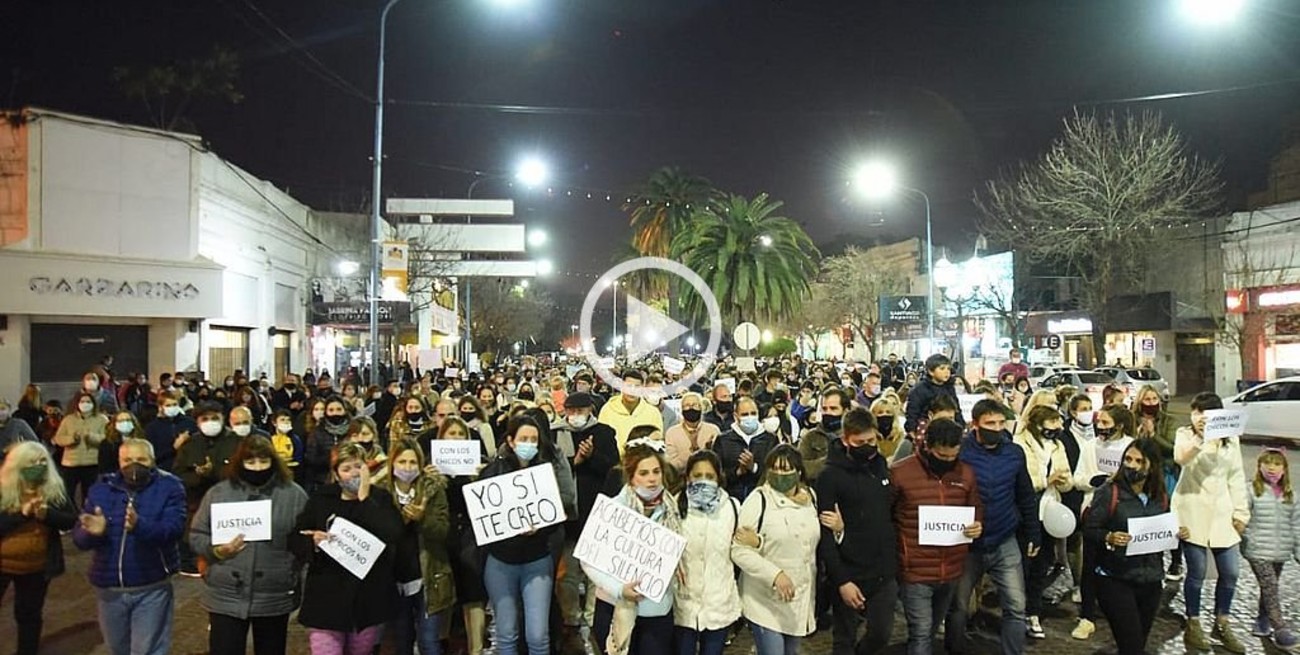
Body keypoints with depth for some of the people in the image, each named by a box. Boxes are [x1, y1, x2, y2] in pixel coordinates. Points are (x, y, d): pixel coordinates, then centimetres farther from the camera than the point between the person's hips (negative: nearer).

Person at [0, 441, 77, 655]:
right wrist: (21, 513, -25)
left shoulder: (55, 489, -6)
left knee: (29, 614, 17)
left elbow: (71, 521, -5)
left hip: (36, 567, 1)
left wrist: (47, 514, -22)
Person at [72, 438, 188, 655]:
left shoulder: (169, 487, -8)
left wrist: (140, 526, -40)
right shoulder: (101, 489, 3)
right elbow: (79, 538, -3)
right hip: (108, 588, 4)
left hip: (151, 588, -4)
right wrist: (92, 532, -26)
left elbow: (174, 529, -22)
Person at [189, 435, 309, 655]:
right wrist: (216, 550, -14)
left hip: (275, 598, 0)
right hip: (226, 597, 0)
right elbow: (196, 536, 6)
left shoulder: (294, 494, 0)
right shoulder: (218, 493, 3)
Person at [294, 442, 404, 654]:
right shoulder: (320, 499, 3)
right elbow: (295, 540, 6)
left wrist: (364, 498, -15)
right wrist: (313, 543, -16)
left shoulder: (380, 498, 1)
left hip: (369, 599, 1)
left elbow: (392, 533, -17)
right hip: (327, 598, -1)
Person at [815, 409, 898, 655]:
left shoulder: (882, 466, 6)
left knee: (881, 634, 12)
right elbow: (824, 533, -14)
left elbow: (892, 513, 12)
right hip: (851, 574, -5)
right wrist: (840, 579, -18)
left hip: (885, 573, 5)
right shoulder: (830, 475, -11)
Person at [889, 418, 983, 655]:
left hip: (952, 569, 5)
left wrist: (977, 526, -5)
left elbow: (977, 510, 16)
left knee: (931, 630, 20)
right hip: (916, 570, -5)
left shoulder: (966, 474, 2)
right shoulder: (899, 472, -12)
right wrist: (896, 548, -8)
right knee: (921, 633, -6)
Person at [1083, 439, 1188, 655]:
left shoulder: (1161, 497, 6)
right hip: (1115, 581, -6)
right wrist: (1109, 538, -31)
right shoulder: (1108, 492, -11)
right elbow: (1089, 530, -12)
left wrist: (1178, 534, -3)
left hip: (1151, 582, 6)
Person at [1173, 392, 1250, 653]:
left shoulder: (1230, 440, 9)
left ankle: (1222, 625, 25)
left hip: (1221, 512, 4)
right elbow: (1180, 458, -27)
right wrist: (1201, 436, -41)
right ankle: (1193, 626, 16)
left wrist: (1240, 513, 7)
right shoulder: (1185, 435, -4)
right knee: (1196, 572, 0)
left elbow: (1236, 477, 11)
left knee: (1230, 572, 7)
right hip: (1192, 512, -4)